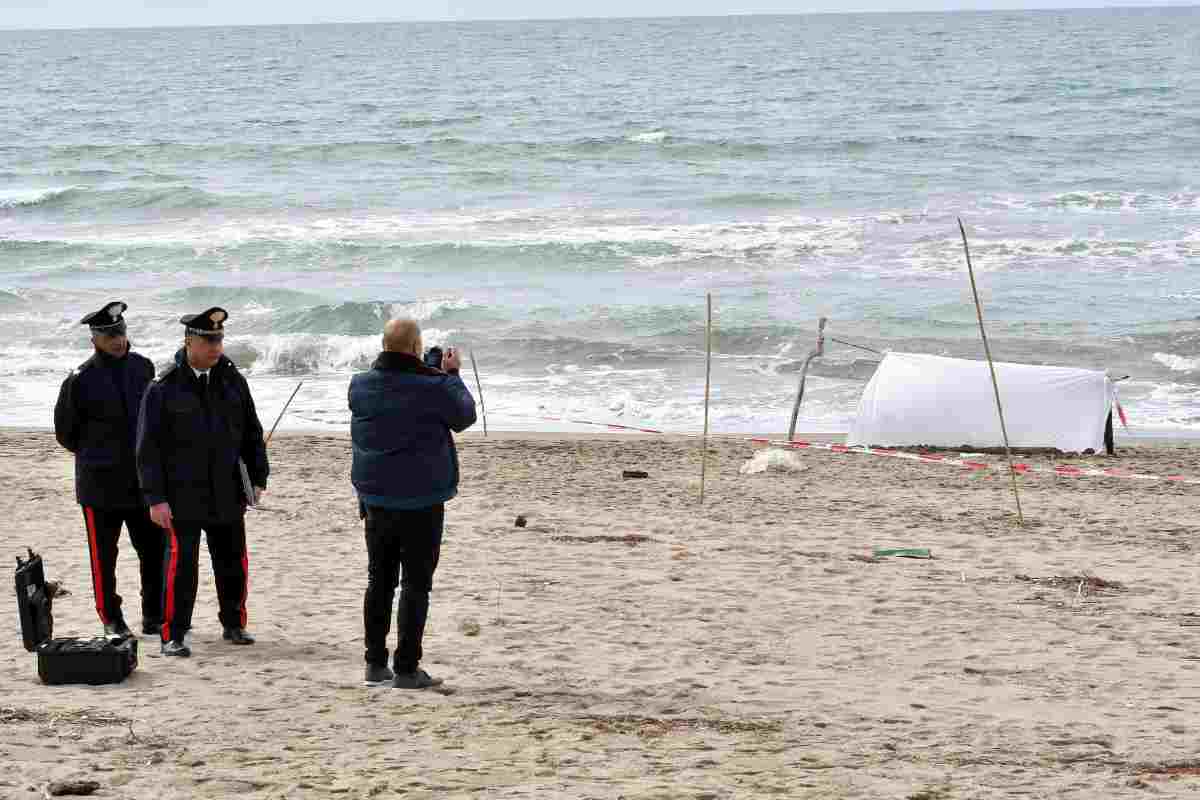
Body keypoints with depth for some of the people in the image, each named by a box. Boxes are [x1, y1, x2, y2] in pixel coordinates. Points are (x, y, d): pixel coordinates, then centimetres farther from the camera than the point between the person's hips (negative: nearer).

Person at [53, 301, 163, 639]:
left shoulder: (143, 368, 3)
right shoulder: (80, 381, -11)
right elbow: (65, 432, 1)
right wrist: (97, 456, 8)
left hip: (144, 480, 4)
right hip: (101, 484, -4)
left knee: (155, 551, 6)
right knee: (104, 557, 4)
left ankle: (154, 616, 18)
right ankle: (111, 620, 16)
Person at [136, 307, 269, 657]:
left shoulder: (232, 380, 6)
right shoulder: (164, 388, -8)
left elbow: (251, 433, 14)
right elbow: (148, 447, -7)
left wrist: (258, 477, 7)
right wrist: (155, 498, -12)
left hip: (227, 494, 4)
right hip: (182, 496, -4)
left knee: (233, 561, 12)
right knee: (181, 563, -7)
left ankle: (234, 624, 29)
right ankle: (173, 635, 2)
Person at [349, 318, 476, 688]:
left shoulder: (360, 385, -3)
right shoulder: (433, 388, -17)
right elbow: (464, 416, 1)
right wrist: (452, 375, 13)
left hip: (376, 499, 5)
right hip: (421, 501, -5)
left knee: (380, 579, 15)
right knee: (416, 583, 0)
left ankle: (375, 663, 19)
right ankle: (406, 669, -2)